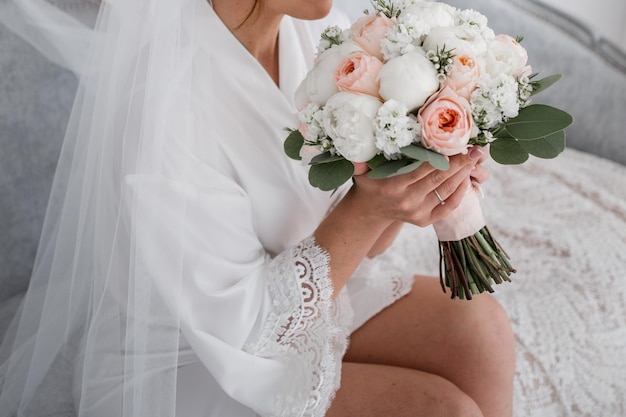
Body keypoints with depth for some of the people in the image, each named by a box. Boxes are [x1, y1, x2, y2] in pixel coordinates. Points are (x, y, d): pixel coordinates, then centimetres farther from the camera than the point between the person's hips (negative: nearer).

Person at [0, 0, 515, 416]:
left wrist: (407, 186, -22)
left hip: (306, 292, 7)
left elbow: (359, 244, -2)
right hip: (192, 361, -6)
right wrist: (367, 208, -31)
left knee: (478, 327, -12)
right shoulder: (159, 102, -30)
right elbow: (243, 327, -23)